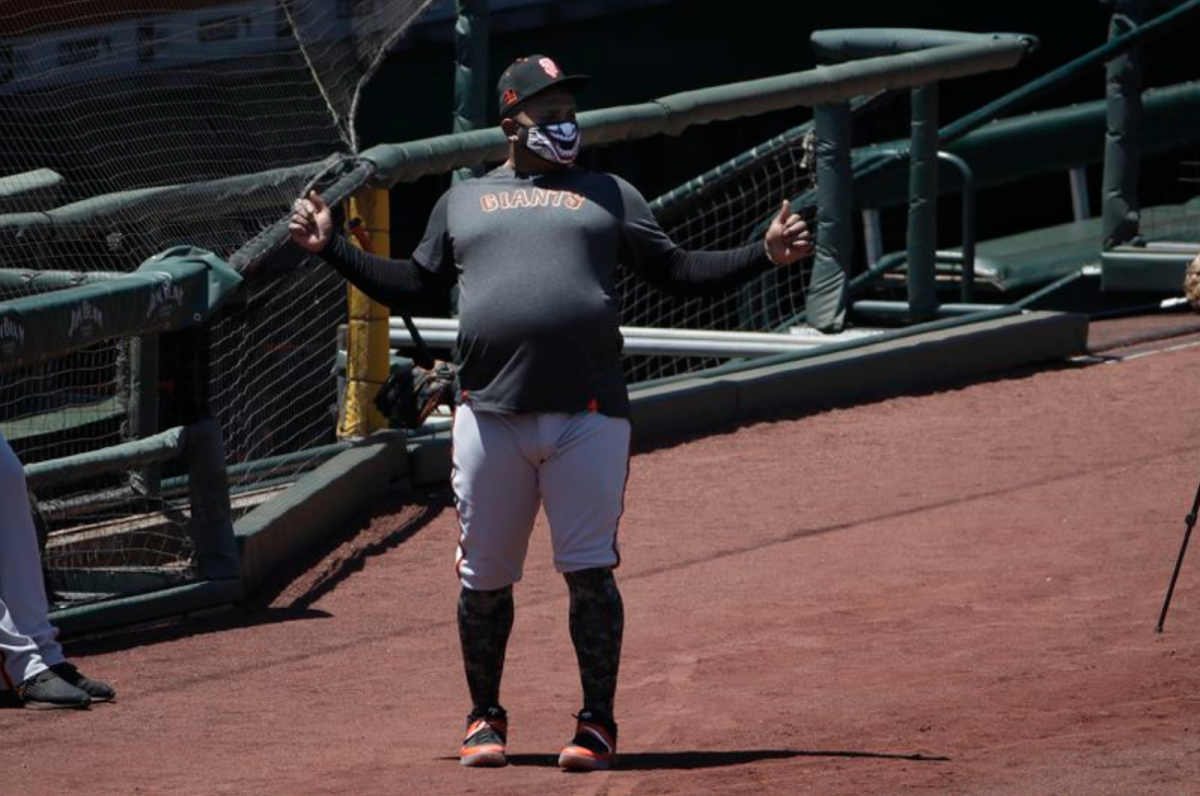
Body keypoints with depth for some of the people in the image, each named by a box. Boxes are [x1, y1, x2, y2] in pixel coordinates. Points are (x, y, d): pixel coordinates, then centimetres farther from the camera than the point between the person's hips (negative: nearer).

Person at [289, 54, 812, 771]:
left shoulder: (609, 195, 15)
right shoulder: (462, 202, 18)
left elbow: (677, 270, 11)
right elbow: (412, 283, 21)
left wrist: (765, 255, 0)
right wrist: (332, 247, 13)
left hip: (588, 415, -1)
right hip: (491, 415, 1)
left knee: (590, 572, -5)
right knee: (485, 578, 4)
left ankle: (597, 722, 3)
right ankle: (486, 717, 19)